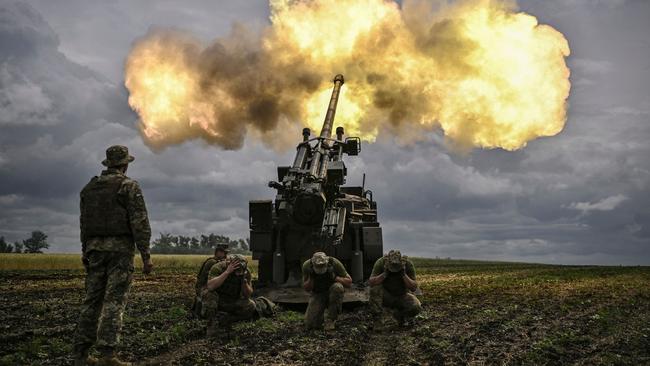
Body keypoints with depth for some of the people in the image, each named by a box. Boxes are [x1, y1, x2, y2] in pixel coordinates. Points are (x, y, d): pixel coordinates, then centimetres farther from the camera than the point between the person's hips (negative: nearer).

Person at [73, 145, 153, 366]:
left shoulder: (90, 187, 14)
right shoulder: (129, 186, -6)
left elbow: (84, 222, 17)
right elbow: (140, 223, -12)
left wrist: (85, 251, 24)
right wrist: (146, 255, -10)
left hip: (95, 248, 6)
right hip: (120, 248, -6)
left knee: (92, 300, 9)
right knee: (114, 301, -7)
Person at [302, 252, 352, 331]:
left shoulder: (334, 263, -25)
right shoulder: (307, 265, -20)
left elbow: (349, 282, -16)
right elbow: (306, 289, -9)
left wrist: (334, 277, -33)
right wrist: (311, 278, -29)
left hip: (333, 292, -1)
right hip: (317, 294, 1)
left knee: (337, 287, -37)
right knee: (310, 324, -18)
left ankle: (331, 319, -20)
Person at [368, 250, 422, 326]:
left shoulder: (408, 264, -18)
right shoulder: (380, 262, -20)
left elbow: (414, 288, -18)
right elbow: (370, 282, -24)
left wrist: (404, 275, -32)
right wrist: (384, 274, -37)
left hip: (402, 296, 1)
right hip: (385, 296, -1)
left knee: (417, 307, -27)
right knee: (375, 287, -32)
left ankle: (399, 315, 5)